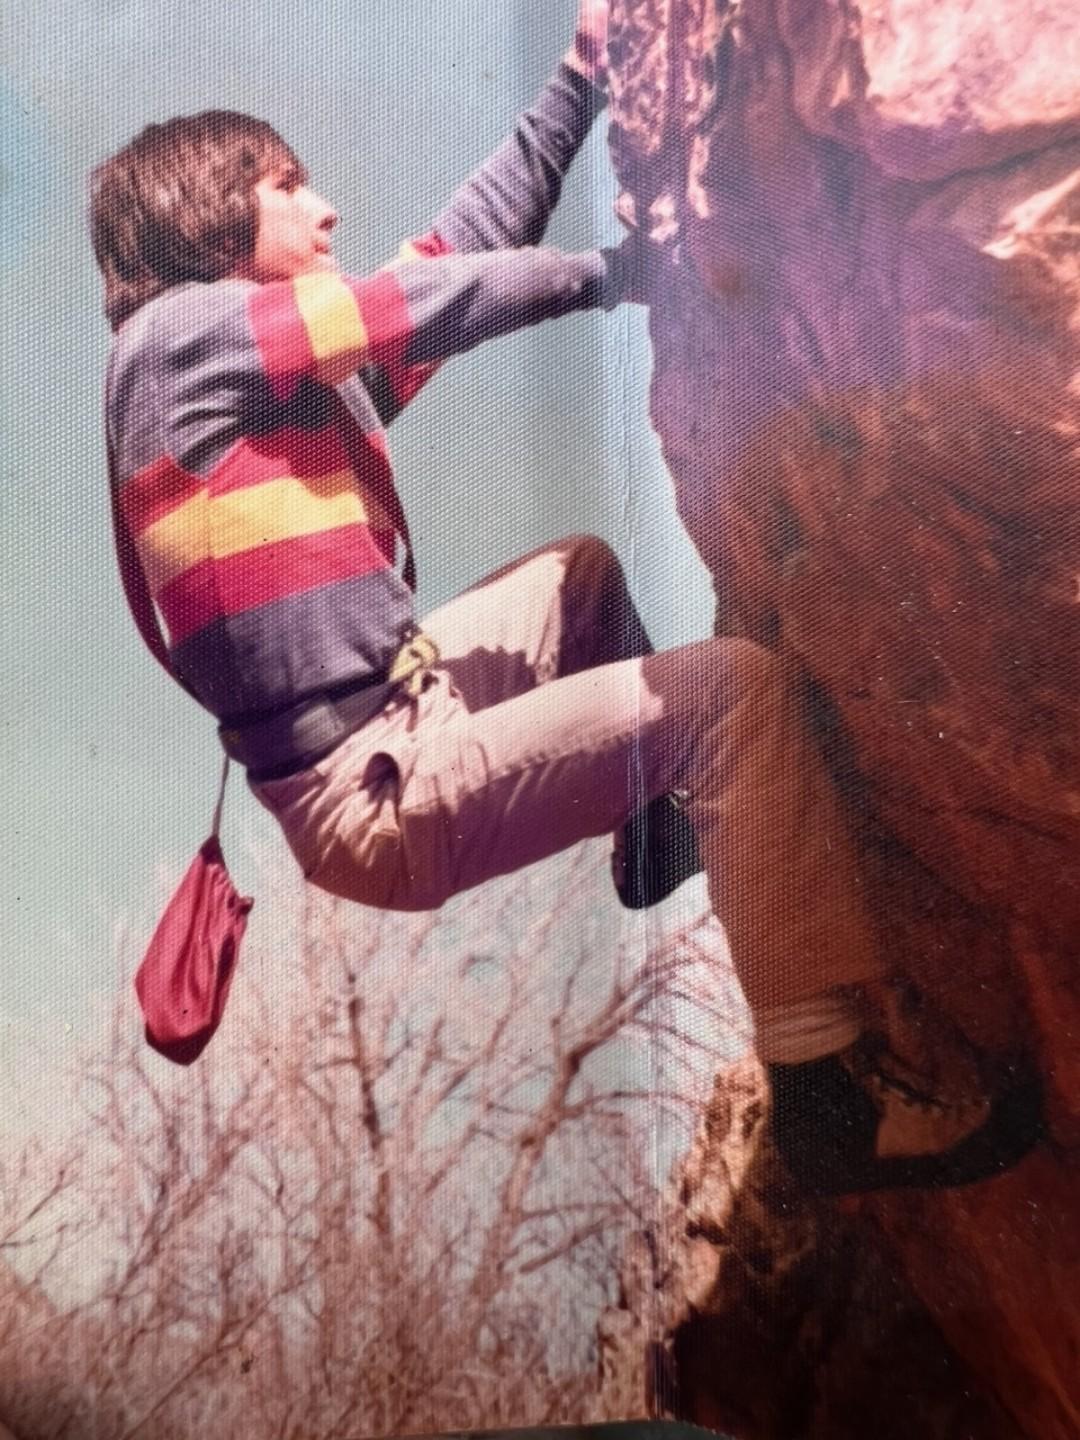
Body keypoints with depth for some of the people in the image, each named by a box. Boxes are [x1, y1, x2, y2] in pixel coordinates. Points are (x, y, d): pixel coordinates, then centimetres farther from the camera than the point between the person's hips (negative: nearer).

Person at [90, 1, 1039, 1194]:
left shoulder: (312, 364, 14)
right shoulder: (177, 335, -8)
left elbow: (460, 243, 15)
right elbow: (435, 300, -11)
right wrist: (612, 271, 2)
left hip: (389, 705, 10)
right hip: (371, 798, -10)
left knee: (582, 567, 28)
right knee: (732, 686, -16)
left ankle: (660, 828, 34)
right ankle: (832, 1088, -10)